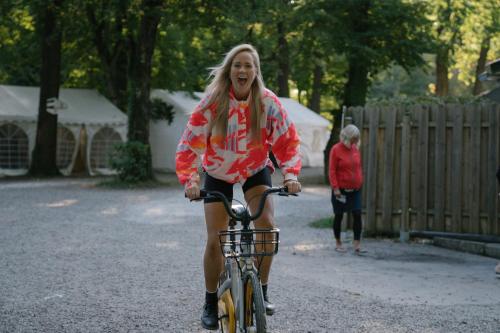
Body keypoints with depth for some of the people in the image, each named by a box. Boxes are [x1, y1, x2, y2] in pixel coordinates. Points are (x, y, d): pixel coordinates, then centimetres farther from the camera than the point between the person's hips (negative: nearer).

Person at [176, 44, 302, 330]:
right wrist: (191, 180, -36)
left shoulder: (268, 102, -20)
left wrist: (291, 174, -30)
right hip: (218, 174, -1)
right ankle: (211, 303, 13)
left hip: (255, 170, 1)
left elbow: (288, 140, -15)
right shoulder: (213, 101, -23)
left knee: (267, 225, -22)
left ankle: (262, 293, -4)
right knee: (216, 240, -6)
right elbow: (190, 143, -24)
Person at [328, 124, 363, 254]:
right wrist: (335, 188, -15)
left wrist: (360, 183, 12)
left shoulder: (355, 148, 6)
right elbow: (332, 170, -11)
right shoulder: (336, 149, -10)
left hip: (355, 189, 4)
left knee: (357, 214, -5)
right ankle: (338, 243, 19)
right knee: (339, 215, 7)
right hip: (341, 190, -4)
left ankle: (357, 243, -2)